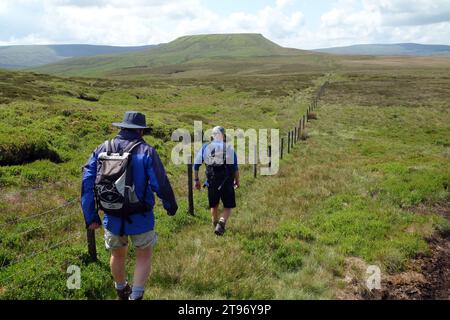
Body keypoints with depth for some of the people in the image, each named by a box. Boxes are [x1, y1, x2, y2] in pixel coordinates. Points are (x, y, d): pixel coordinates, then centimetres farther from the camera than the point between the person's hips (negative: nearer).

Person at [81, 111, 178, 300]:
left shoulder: (102, 149, -1)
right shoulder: (146, 151, -13)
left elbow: (87, 183, -2)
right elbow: (161, 185, -13)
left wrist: (91, 217, 4)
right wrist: (171, 206, 5)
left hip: (112, 218, 4)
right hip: (140, 219, -4)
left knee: (118, 255, 25)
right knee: (144, 257, 18)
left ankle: (121, 293, 48)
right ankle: (135, 296, 16)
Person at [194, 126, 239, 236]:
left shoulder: (205, 147, 2)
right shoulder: (229, 148, -4)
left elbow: (196, 165, 3)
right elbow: (235, 168, -4)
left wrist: (196, 180, 13)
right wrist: (237, 181, 10)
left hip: (212, 183, 2)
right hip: (226, 183, -2)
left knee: (214, 206, 21)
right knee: (228, 207, 10)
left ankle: (215, 226, 33)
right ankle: (221, 223, -14)